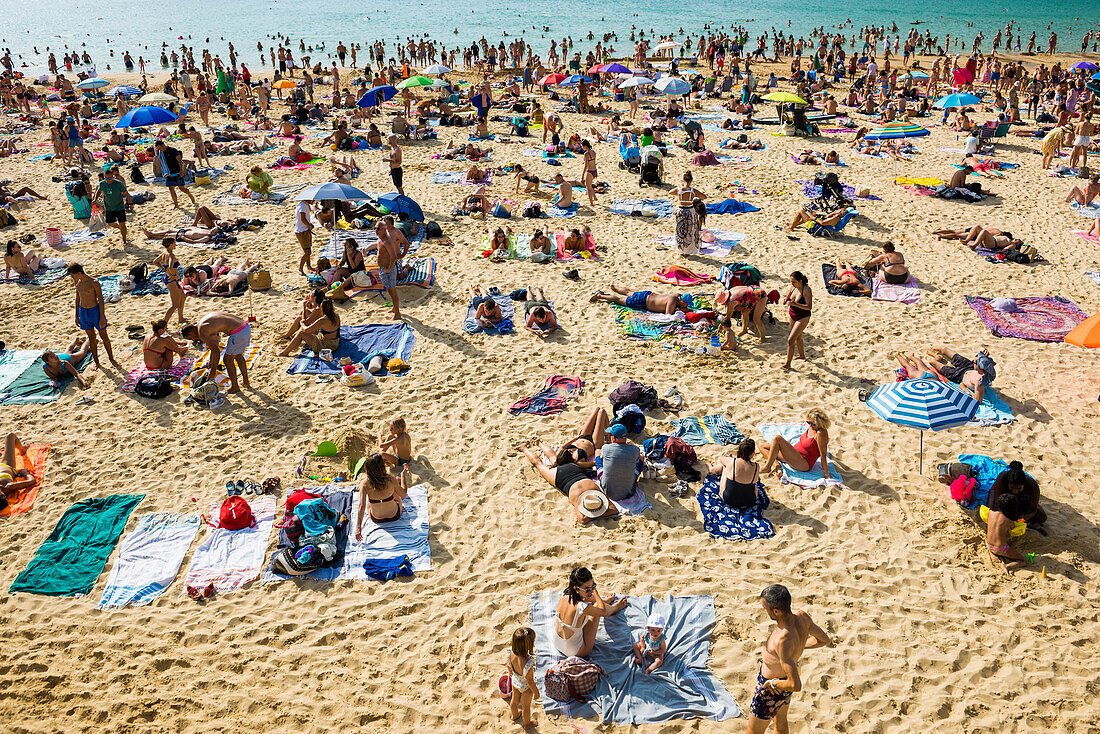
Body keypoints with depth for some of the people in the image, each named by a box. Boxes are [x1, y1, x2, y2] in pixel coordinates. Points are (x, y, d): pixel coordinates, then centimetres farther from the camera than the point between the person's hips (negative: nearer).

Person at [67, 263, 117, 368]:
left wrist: (102, 318, -15)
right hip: (83, 312, 5)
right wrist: (77, 315, 15)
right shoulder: (77, 283, 0)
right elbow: (78, 298, 13)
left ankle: (111, 358, 23)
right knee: (91, 337, 12)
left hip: (95, 310, -5)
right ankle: (96, 362, 21)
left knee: (104, 336, 7)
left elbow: (101, 300, -15)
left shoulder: (94, 283, -19)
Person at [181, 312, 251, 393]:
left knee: (228, 360, 10)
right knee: (238, 356, 29)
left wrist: (213, 372, 2)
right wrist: (210, 365, 35)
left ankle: (235, 387, 25)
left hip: (238, 333, -9)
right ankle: (246, 382, 41)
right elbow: (215, 344, 30)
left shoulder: (202, 332, -7)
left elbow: (216, 352, -8)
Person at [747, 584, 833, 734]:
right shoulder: (802, 617, -20)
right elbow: (825, 640, 0)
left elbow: (796, 685, -40)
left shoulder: (783, 641, -42)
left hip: (772, 689, -7)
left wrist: (771, 683, -22)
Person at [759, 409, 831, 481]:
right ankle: (775, 464, -17)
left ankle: (767, 468, -18)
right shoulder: (811, 427, 6)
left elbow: (823, 456, -20)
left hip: (803, 464, -10)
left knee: (777, 439, -25)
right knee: (762, 446, 7)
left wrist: (826, 475, -18)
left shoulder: (821, 433, -19)